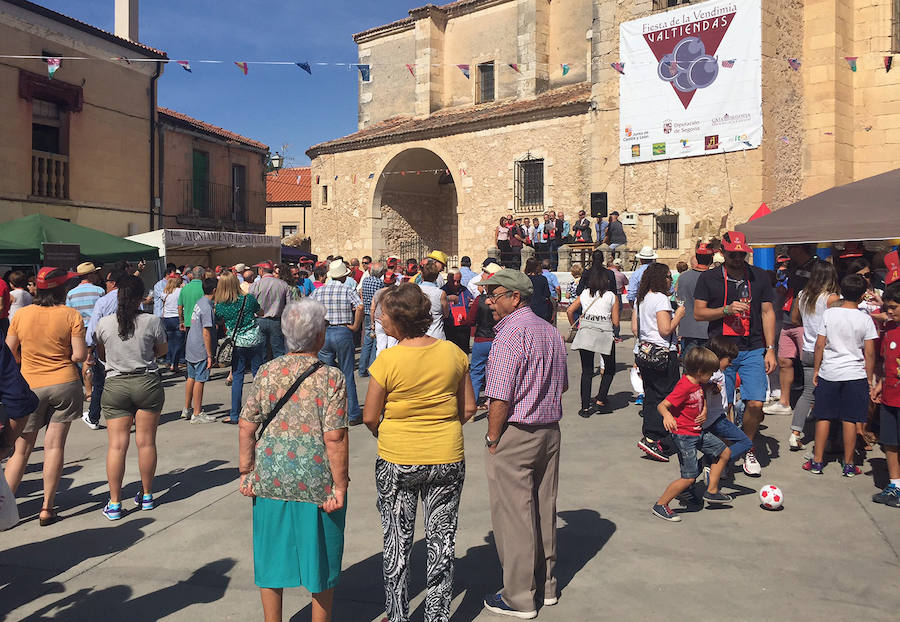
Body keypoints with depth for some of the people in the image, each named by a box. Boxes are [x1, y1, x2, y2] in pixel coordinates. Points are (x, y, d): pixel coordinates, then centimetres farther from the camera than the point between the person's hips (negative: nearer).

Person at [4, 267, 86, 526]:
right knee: (55, 445, 4)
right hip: (64, 384, -2)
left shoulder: (21, 315, -2)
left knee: (21, 449, 12)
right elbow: (80, 355, -10)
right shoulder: (71, 315, -8)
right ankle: (47, 508, 8)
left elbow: (10, 354, 2)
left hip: (30, 386, 2)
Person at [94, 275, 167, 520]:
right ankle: (146, 496, 20)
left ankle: (114, 504, 7)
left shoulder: (104, 323, -3)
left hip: (115, 385, 1)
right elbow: (162, 351, 6)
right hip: (147, 383, -1)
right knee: (146, 441, 8)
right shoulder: (152, 321, -8)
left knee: (117, 444, 4)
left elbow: (101, 354, 12)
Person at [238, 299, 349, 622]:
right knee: (321, 559, 15)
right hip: (317, 484, -3)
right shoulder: (331, 377, -13)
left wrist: (246, 471, 9)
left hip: (271, 480, 3)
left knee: (271, 555, 19)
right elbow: (335, 437, -17)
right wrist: (340, 485, -9)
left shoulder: (266, 372, -2)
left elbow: (247, 426, -1)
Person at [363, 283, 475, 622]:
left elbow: (370, 417, -8)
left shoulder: (387, 360, -16)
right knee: (441, 542, 15)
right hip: (448, 460, 2)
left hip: (396, 463, -2)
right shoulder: (453, 353, -6)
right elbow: (469, 408, 1)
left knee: (397, 541, 16)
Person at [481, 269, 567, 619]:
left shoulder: (511, 333, -18)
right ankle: (546, 586, 30)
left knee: (513, 516, 3)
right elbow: (562, 385, 17)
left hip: (514, 436, -9)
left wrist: (492, 439, -11)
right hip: (550, 432, 9)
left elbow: (500, 397, -21)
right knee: (544, 511, 17)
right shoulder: (551, 332, 10)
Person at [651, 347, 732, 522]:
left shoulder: (699, 384, 4)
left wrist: (704, 412, 4)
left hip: (698, 432, 10)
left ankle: (711, 491, 29)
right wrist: (667, 415, -51)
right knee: (689, 478, -9)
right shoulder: (684, 387, -24)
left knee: (724, 452, 19)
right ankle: (660, 505, 3)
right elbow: (662, 405, -29)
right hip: (684, 436, -10)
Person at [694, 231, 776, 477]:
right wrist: (727, 310, -14)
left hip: (753, 350, 1)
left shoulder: (760, 276, 9)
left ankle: (747, 449, 17)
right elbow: (698, 313, 2)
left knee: (755, 404, -6)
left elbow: (767, 312, 10)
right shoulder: (709, 278, 4)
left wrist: (770, 349, 5)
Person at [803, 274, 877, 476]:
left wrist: (816, 370, 8)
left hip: (828, 373, 1)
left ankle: (817, 461, 12)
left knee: (823, 418, 7)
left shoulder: (829, 314, -3)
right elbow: (869, 353, -3)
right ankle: (848, 465, 12)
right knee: (849, 421, 5)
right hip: (855, 375, 0)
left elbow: (819, 346, -2)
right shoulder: (865, 319, -5)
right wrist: (869, 379, 6)